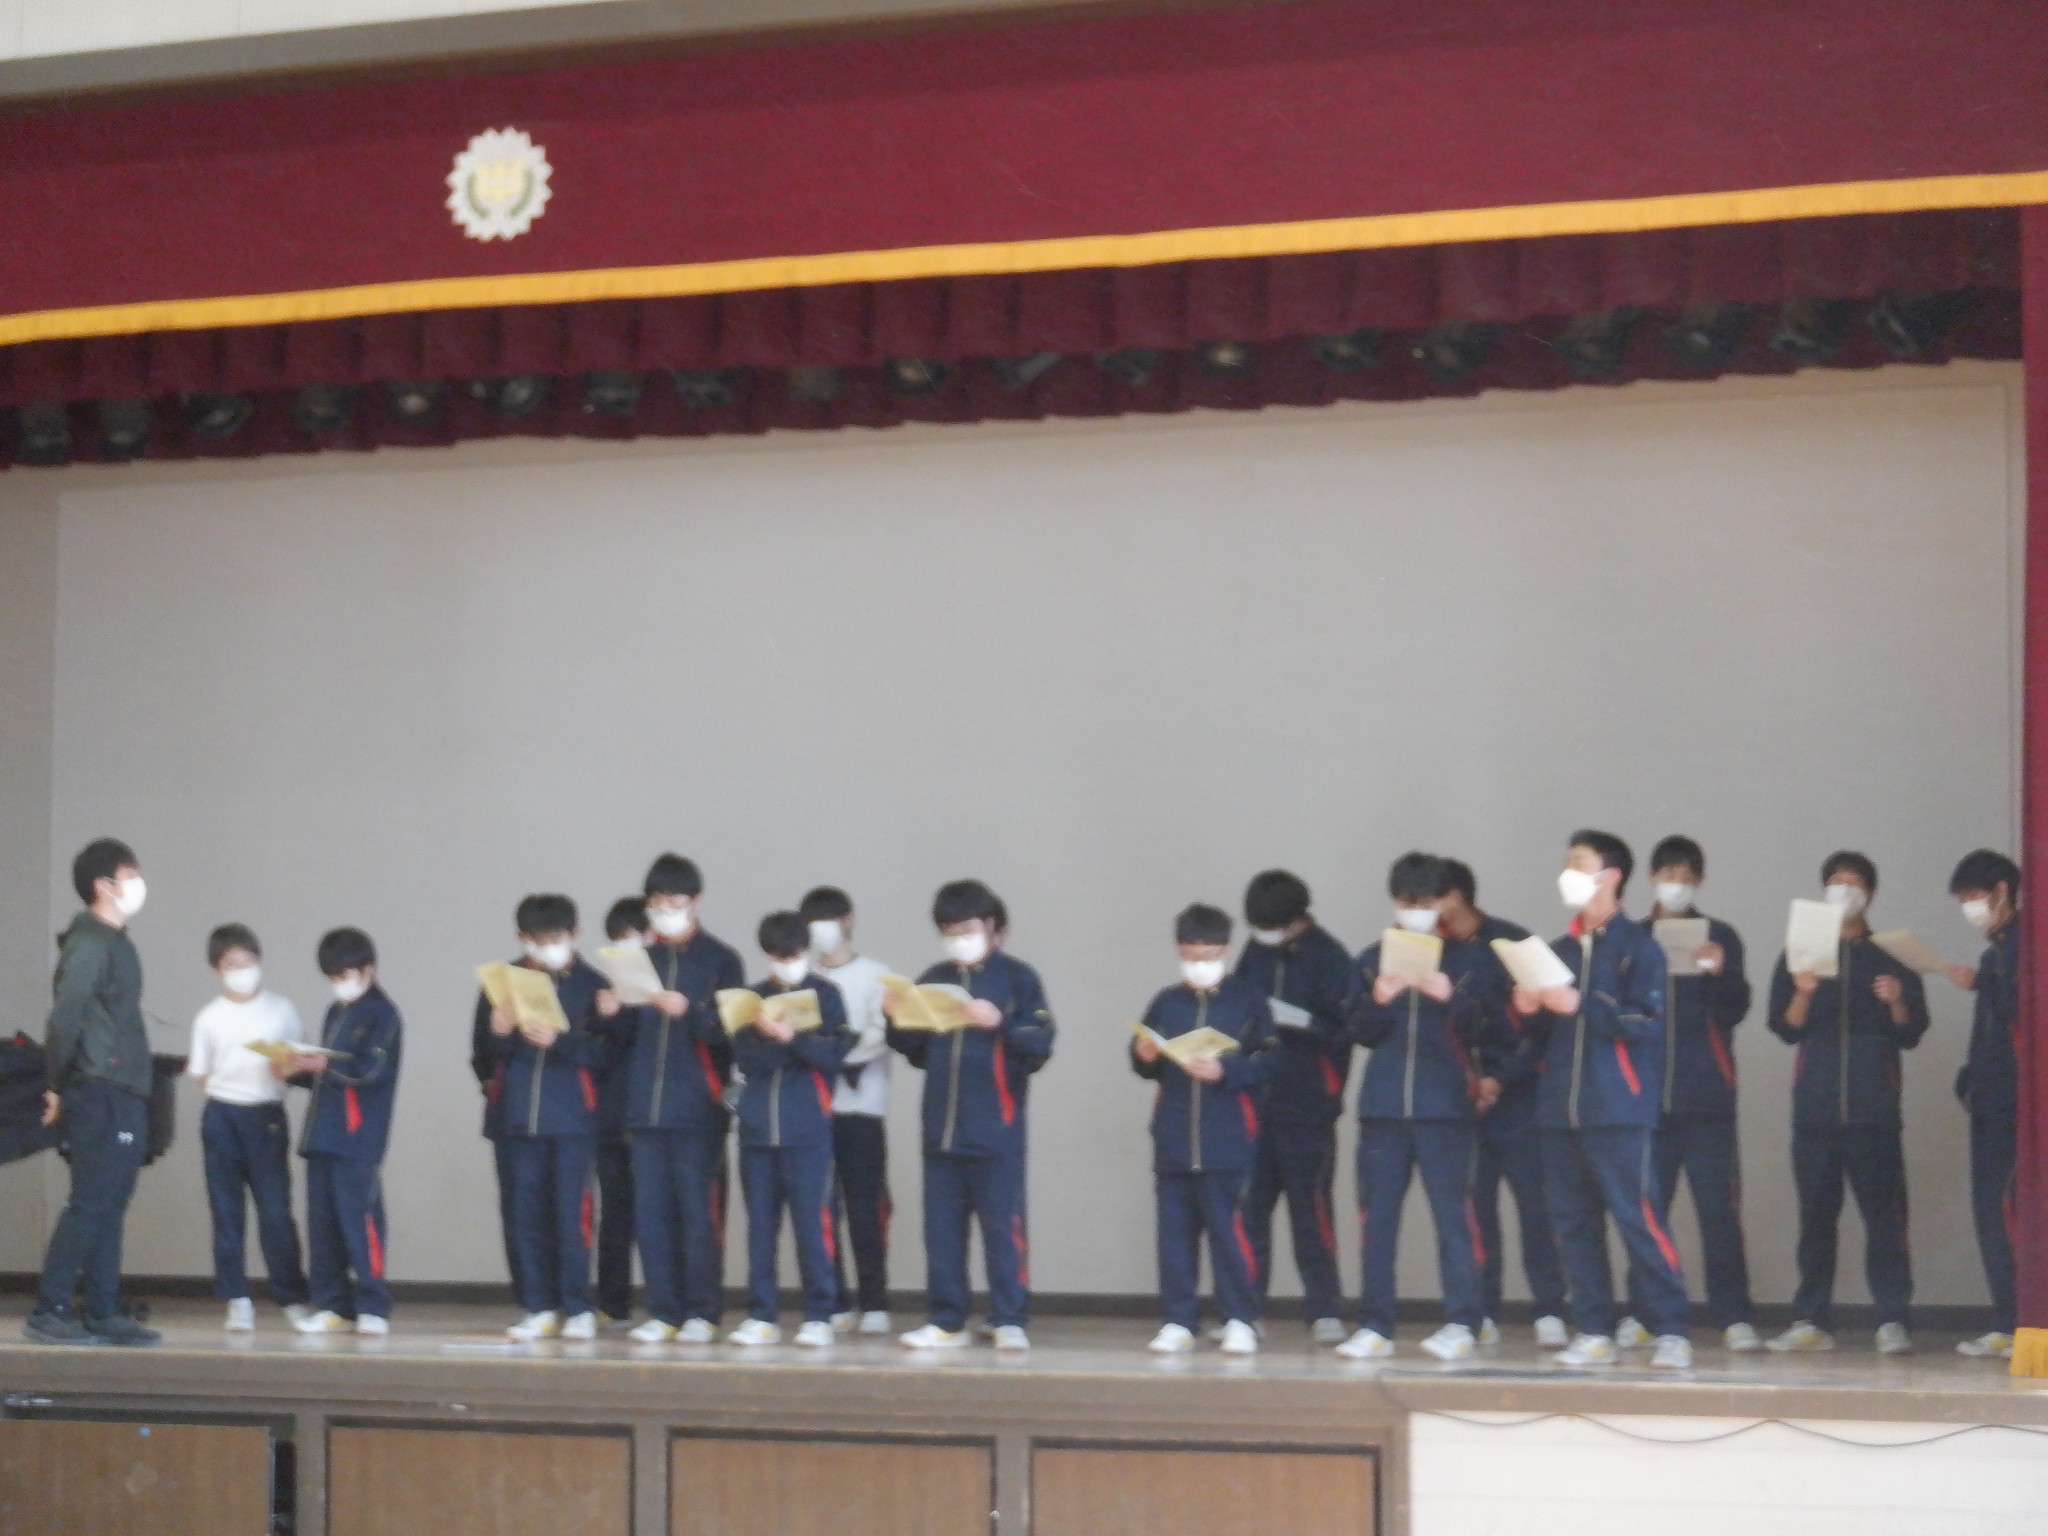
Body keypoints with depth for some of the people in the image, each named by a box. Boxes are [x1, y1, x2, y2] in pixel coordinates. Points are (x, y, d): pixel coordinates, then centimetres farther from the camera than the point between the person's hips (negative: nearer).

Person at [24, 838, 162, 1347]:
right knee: (90, 1204, -9)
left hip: (125, 1096, 9)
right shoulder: (89, 943, -13)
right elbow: (65, 1016, -18)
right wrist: (58, 1087, -10)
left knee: (110, 1207, 10)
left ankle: (103, 1313, 14)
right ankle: (49, 1311, -6)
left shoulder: (115, 942, 17)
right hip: (99, 1096, -9)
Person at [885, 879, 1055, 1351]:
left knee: (1003, 1225, -3)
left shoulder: (1017, 977, 0)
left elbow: (1041, 1045, -7)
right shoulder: (933, 981, 13)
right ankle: (947, 1321, 13)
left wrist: (1001, 1024, -22)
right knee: (941, 1228, 7)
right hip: (940, 1128, 5)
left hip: (997, 1131, -5)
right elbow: (919, 1053, 17)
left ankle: (1010, 1321, 1)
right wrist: (899, 1023, 0)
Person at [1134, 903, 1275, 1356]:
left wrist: (1224, 1071, -17)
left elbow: (1265, 1064, -3)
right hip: (1173, 1141, 4)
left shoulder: (1248, 1000, 2)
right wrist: (1144, 1057, -5)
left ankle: (1240, 1321, 2)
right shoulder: (1166, 1003, 12)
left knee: (1229, 1230, -5)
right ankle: (1178, 1321, 11)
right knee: (1175, 1231, 5)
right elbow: (1147, 1067, 17)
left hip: (1227, 1143, -4)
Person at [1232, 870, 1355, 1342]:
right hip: (1253, 1103, 5)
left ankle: (1325, 1312, 3)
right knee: (1248, 1207, 4)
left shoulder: (1328, 958, -6)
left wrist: (1299, 1020, -20)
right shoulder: (1256, 952, 9)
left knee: (1311, 1208, -3)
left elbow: (1346, 1029, -8)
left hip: (1306, 1108, -5)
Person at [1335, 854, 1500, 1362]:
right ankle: (1375, 1325, 5)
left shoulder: (1468, 959, 6)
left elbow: (1488, 1032, 0)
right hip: (1382, 1105, 3)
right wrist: (1378, 1002, -9)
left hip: (1447, 1106, -3)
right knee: (1377, 1214, 2)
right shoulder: (1373, 959, 12)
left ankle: (1462, 1324, -2)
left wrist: (1452, 999, -16)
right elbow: (1362, 1034, 10)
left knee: (1452, 1211, -5)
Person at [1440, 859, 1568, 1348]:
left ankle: (1548, 1313, -4)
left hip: (1514, 1094, -4)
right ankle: (1481, 1314, 6)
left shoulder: (1512, 944, -3)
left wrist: (1502, 1079, -12)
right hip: (1459, 1098, 4)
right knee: (1473, 1206, 2)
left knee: (1533, 1201, -6)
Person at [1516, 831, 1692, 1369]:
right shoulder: (1560, 951, 17)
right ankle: (1594, 1334, 10)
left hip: (1618, 1111, -7)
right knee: (1574, 1223, 5)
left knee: (1637, 1218, -10)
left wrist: (1582, 1006, -18)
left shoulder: (1637, 947, -2)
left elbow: (1649, 1023, -13)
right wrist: (1532, 1012, 2)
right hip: (1560, 1111, 7)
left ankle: (1671, 1332, -8)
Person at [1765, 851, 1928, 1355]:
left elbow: (1912, 1034, 7)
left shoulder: (1890, 958, 11)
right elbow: (1786, 1029, 6)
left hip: (1874, 1109, -1)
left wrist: (1897, 1003, -13)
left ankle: (1892, 1322, -9)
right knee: (1815, 1215, 2)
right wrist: (1803, 993, -13)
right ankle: (1810, 1321, 4)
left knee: (1884, 1214, -7)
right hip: (1815, 1107, 1)